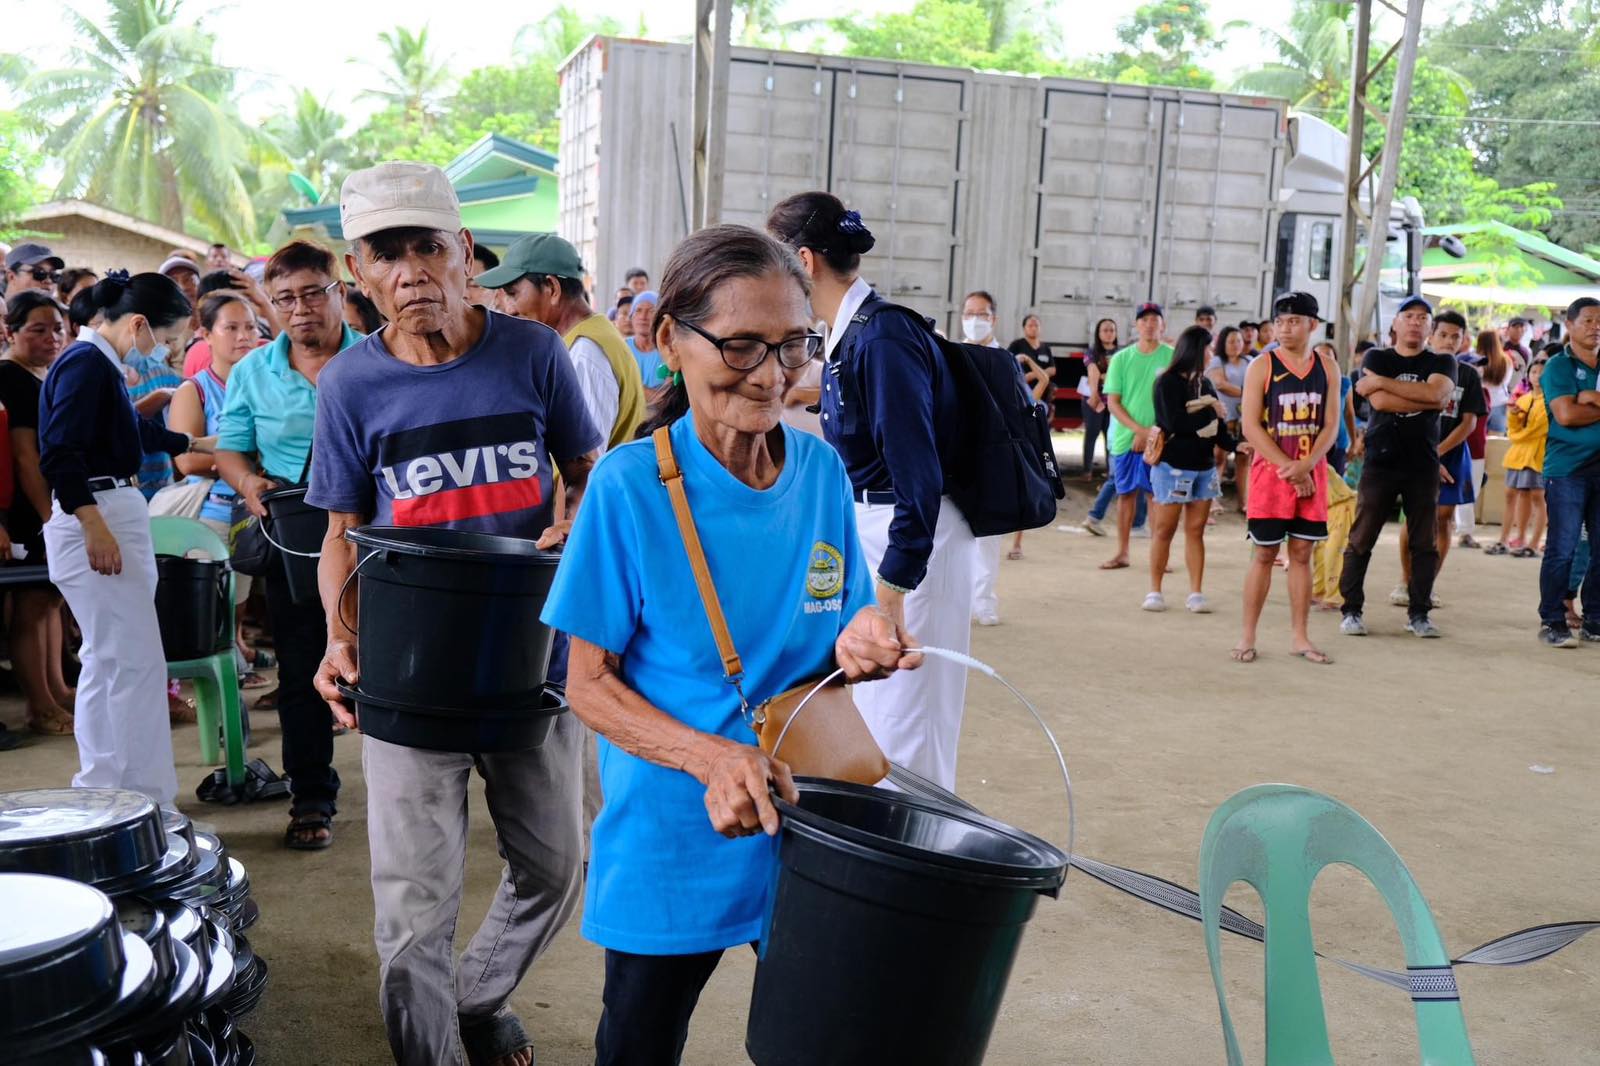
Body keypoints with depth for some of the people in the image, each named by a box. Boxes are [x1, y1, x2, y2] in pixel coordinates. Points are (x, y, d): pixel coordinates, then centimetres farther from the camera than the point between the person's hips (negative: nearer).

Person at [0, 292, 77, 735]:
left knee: (51, 599, 15)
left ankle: (56, 689, 25)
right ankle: (38, 705, 3)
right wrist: (49, 516, -22)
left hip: (54, 505, 10)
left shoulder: (45, 377, 15)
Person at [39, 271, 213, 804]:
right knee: (138, 664, -7)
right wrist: (94, 528, -24)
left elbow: (137, 430, 34)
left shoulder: (100, 363, 16)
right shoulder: (86, 363, -13)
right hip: (96, 521, -10)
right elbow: (60, 455, -21)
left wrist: (196, 444, 47)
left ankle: (99, 795, 23)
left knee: (107, 663, 14)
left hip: (114, 518, 10)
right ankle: (147, 800, -1)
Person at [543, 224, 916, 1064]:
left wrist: (856, 648, -17)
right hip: (671, 847, -3)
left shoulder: (821, 472, -3)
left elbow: (823, 644, 8)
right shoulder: (631, 483, -15)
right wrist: (711, 758, -27)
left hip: (806, 832, 3)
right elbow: (588, 683, -12)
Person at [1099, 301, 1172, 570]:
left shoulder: (1173, 357, 0)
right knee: (1125, 493, 7)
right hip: (1125, 437, 2)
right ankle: (1122, 553, 14)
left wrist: (1151, 434, -12)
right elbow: (1112, 402, 1)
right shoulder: (1121, 359, 4)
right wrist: (1139, 429, -12)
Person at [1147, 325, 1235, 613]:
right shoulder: (1167, 381, -7)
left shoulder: (1205, 384, 11)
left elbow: (1217, 426, 7)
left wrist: (1235, 444, -11)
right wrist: (1209, 412, -8)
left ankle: (1195, 594, 7)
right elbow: (1174, 422, -18)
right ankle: (1155, 591, 12)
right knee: (1164, 529, 2)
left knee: (1195, 531, 5)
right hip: (1173, 465, -5)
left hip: (1203, 467, 5)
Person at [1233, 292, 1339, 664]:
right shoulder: (1262, 367, -4)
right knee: (1264, 553, 0)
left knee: (1302, 553, 7)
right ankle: (1247, 636, 6)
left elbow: (1331, 425, 1)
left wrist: (1304, 468, -14)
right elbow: (1250, 426, -9)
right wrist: (1287, 469, -14)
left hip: (1312, 474, 3)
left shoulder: (1327, 368, 5)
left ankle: (1299, 637, 14)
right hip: (1270, 470, -3)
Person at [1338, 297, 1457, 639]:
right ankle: (1351, 610, 6)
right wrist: (1426, 401, -10)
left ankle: (1418, 613, 13)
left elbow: (1435, 392, -14)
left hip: (1423, 465, 1)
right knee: (1361, 540, -2)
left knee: (1424, 543, 4)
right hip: (1380, 460, -1)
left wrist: (1381, 381, -12)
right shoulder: (1376, 358, 7)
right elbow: (1380, 402, -10)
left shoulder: (1442, 363, 9)